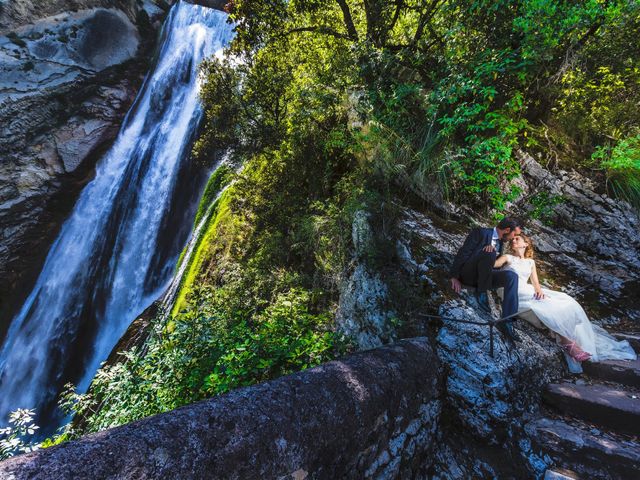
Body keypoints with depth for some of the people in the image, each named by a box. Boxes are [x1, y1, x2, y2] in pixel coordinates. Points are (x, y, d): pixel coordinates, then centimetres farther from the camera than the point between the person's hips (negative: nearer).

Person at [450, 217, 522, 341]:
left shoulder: (500, 242, 17)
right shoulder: (481, 233, -6)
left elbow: (495, 265, 22)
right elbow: (463, 252, -13)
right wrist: (455, 277, -18)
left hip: (483, 276, 6)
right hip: (468, 274, -6)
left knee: (512, 275, -20)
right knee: (490, 253, -30)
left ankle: (506, 322, -25)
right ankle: (481, 292, -16)